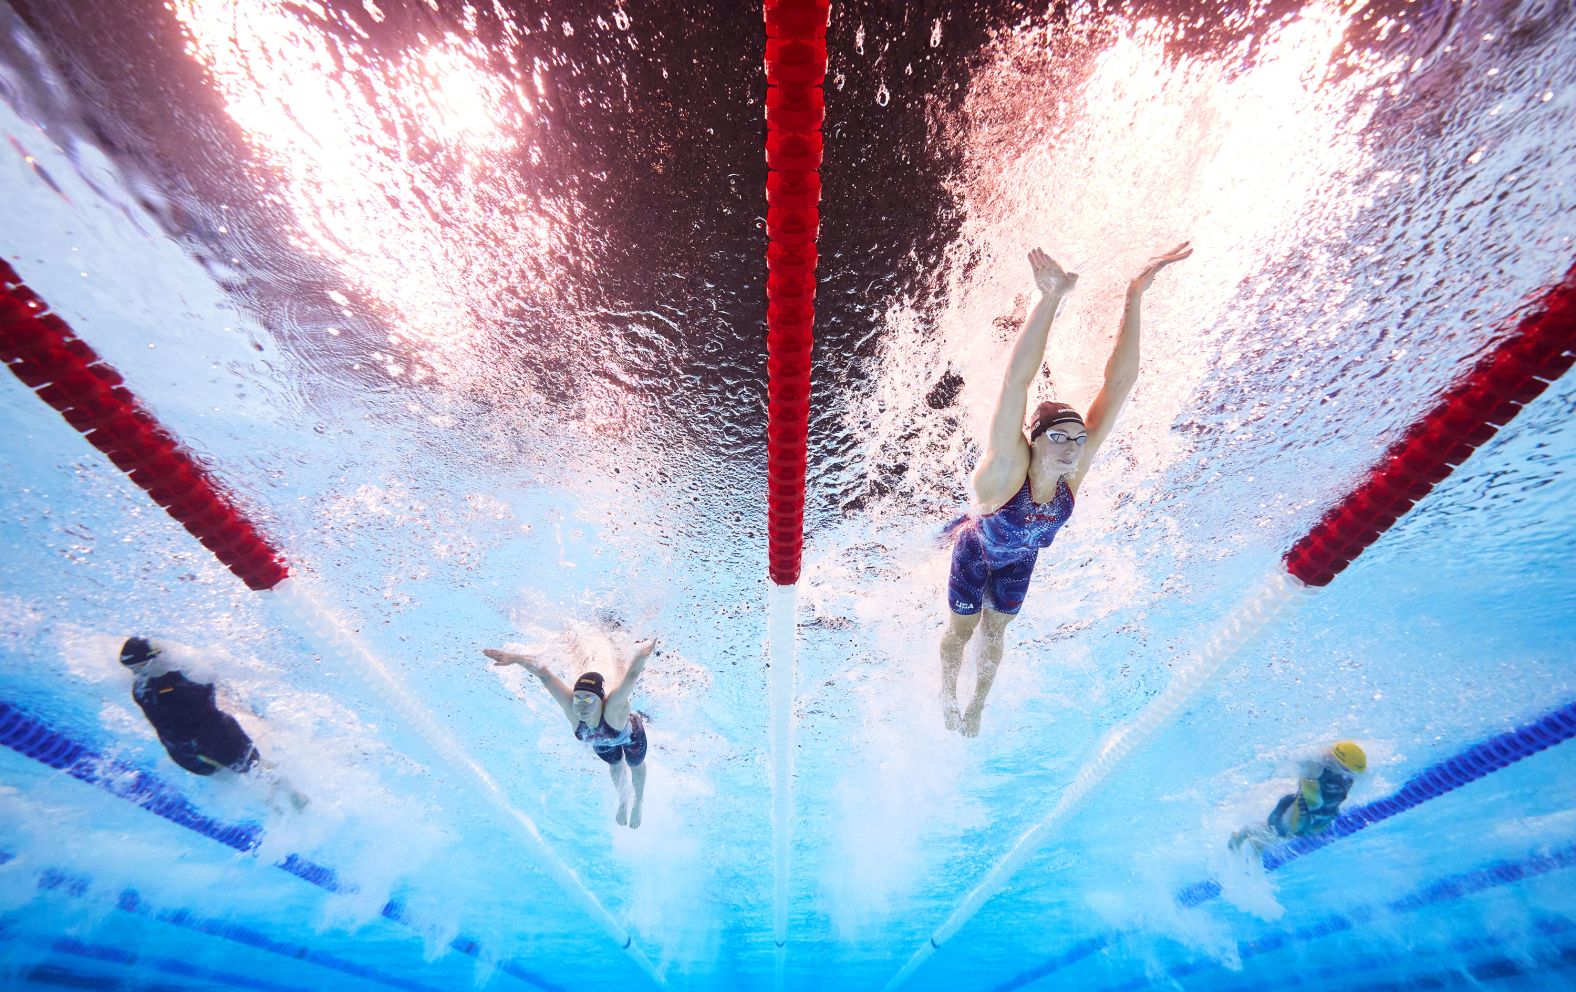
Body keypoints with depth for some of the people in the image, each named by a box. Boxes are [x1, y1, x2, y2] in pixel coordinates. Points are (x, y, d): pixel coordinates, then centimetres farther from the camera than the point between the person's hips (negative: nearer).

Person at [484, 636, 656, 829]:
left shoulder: (613, 706, -53)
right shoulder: (571, 706, -44)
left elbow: (632, 674, -73)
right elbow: (544, 674, -47)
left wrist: (640, 657, -93)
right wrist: (515, 658, -60)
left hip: (631, 735, -3)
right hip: (600, 741, 3)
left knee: (636, 766, 28)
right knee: (615, 765, 32)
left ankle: (638, 802, 62)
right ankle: (623, 800, 66)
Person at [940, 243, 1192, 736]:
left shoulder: (1073, 470, -30)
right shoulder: (1005, 468, -42)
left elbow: (1117, 385, -34)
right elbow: (1015, 381, -56)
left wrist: (1134, 298, -41)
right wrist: (1050, 297, -65)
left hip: (1019, 560, 4)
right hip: (974, 551, -4)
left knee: (995, 630, 22)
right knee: (961, 629, 16)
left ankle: (977, 706, 47)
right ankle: (948, 699, 45)